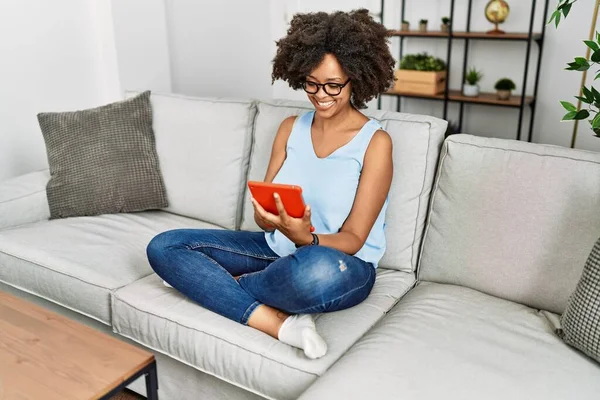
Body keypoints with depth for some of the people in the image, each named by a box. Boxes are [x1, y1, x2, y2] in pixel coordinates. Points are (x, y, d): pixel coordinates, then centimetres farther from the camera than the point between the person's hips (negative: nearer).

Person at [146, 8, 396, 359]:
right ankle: (282, 324, -23)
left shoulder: (375, 142, -10)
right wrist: (268, 216, -23)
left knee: (318, 270, -44)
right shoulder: (291, 128, 5)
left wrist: (306, 238, -33)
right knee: (164, 247, -9)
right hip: (277, 248, 6)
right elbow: (263, 217, 2)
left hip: (343, 265, -5)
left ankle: (217, 285, -12)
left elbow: (352, 240, -13)